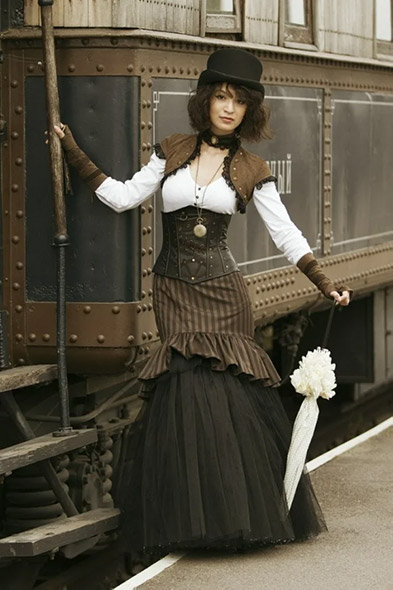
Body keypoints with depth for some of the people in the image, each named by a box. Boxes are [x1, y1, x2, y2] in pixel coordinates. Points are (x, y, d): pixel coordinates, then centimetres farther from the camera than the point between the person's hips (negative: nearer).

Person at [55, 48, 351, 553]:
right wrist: (74, 155, 3)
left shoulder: (251, 170, 3)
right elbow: (123, 197, 5)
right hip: (173, 289, 1)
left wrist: (324, 283, -4)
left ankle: (240, 510, 3)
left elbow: (286, 234, 3)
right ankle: (193, 517, 1)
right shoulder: (172, 151, 7)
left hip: (221, 289, -1)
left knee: (226, 388, -9)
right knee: (186, 386, -8)